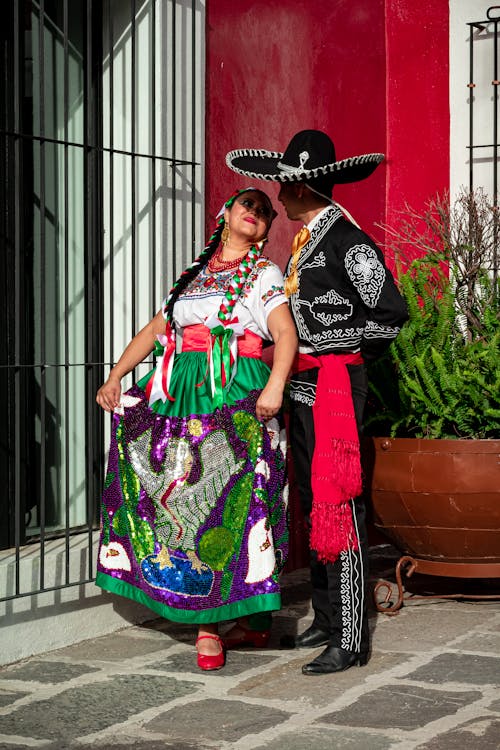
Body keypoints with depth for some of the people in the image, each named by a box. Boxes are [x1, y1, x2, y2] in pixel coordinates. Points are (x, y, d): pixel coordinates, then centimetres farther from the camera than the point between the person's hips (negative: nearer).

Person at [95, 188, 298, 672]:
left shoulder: (264, 273, 8)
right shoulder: (195, 273, 22)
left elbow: (286, 332, -7)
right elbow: (155, 330, 23)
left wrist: (275, 386, -24)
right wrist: (114, 377, 12)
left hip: (237, 399, -5)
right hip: (183, 396, 5)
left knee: (226, 498, -10)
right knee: (186, 497, 0)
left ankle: (213, 622, -5)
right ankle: (208, 620, 6)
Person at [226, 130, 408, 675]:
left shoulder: (348, 242, -13)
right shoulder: (304, 240, 15)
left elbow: (390, 313, -16)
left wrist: (345, 354, -8)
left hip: (335, 384, -10)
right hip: (303, 385, 10)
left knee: (338, 507, -8)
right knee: (313, 505, 14)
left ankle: (350, 641, -4)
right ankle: (326, 620, 25)